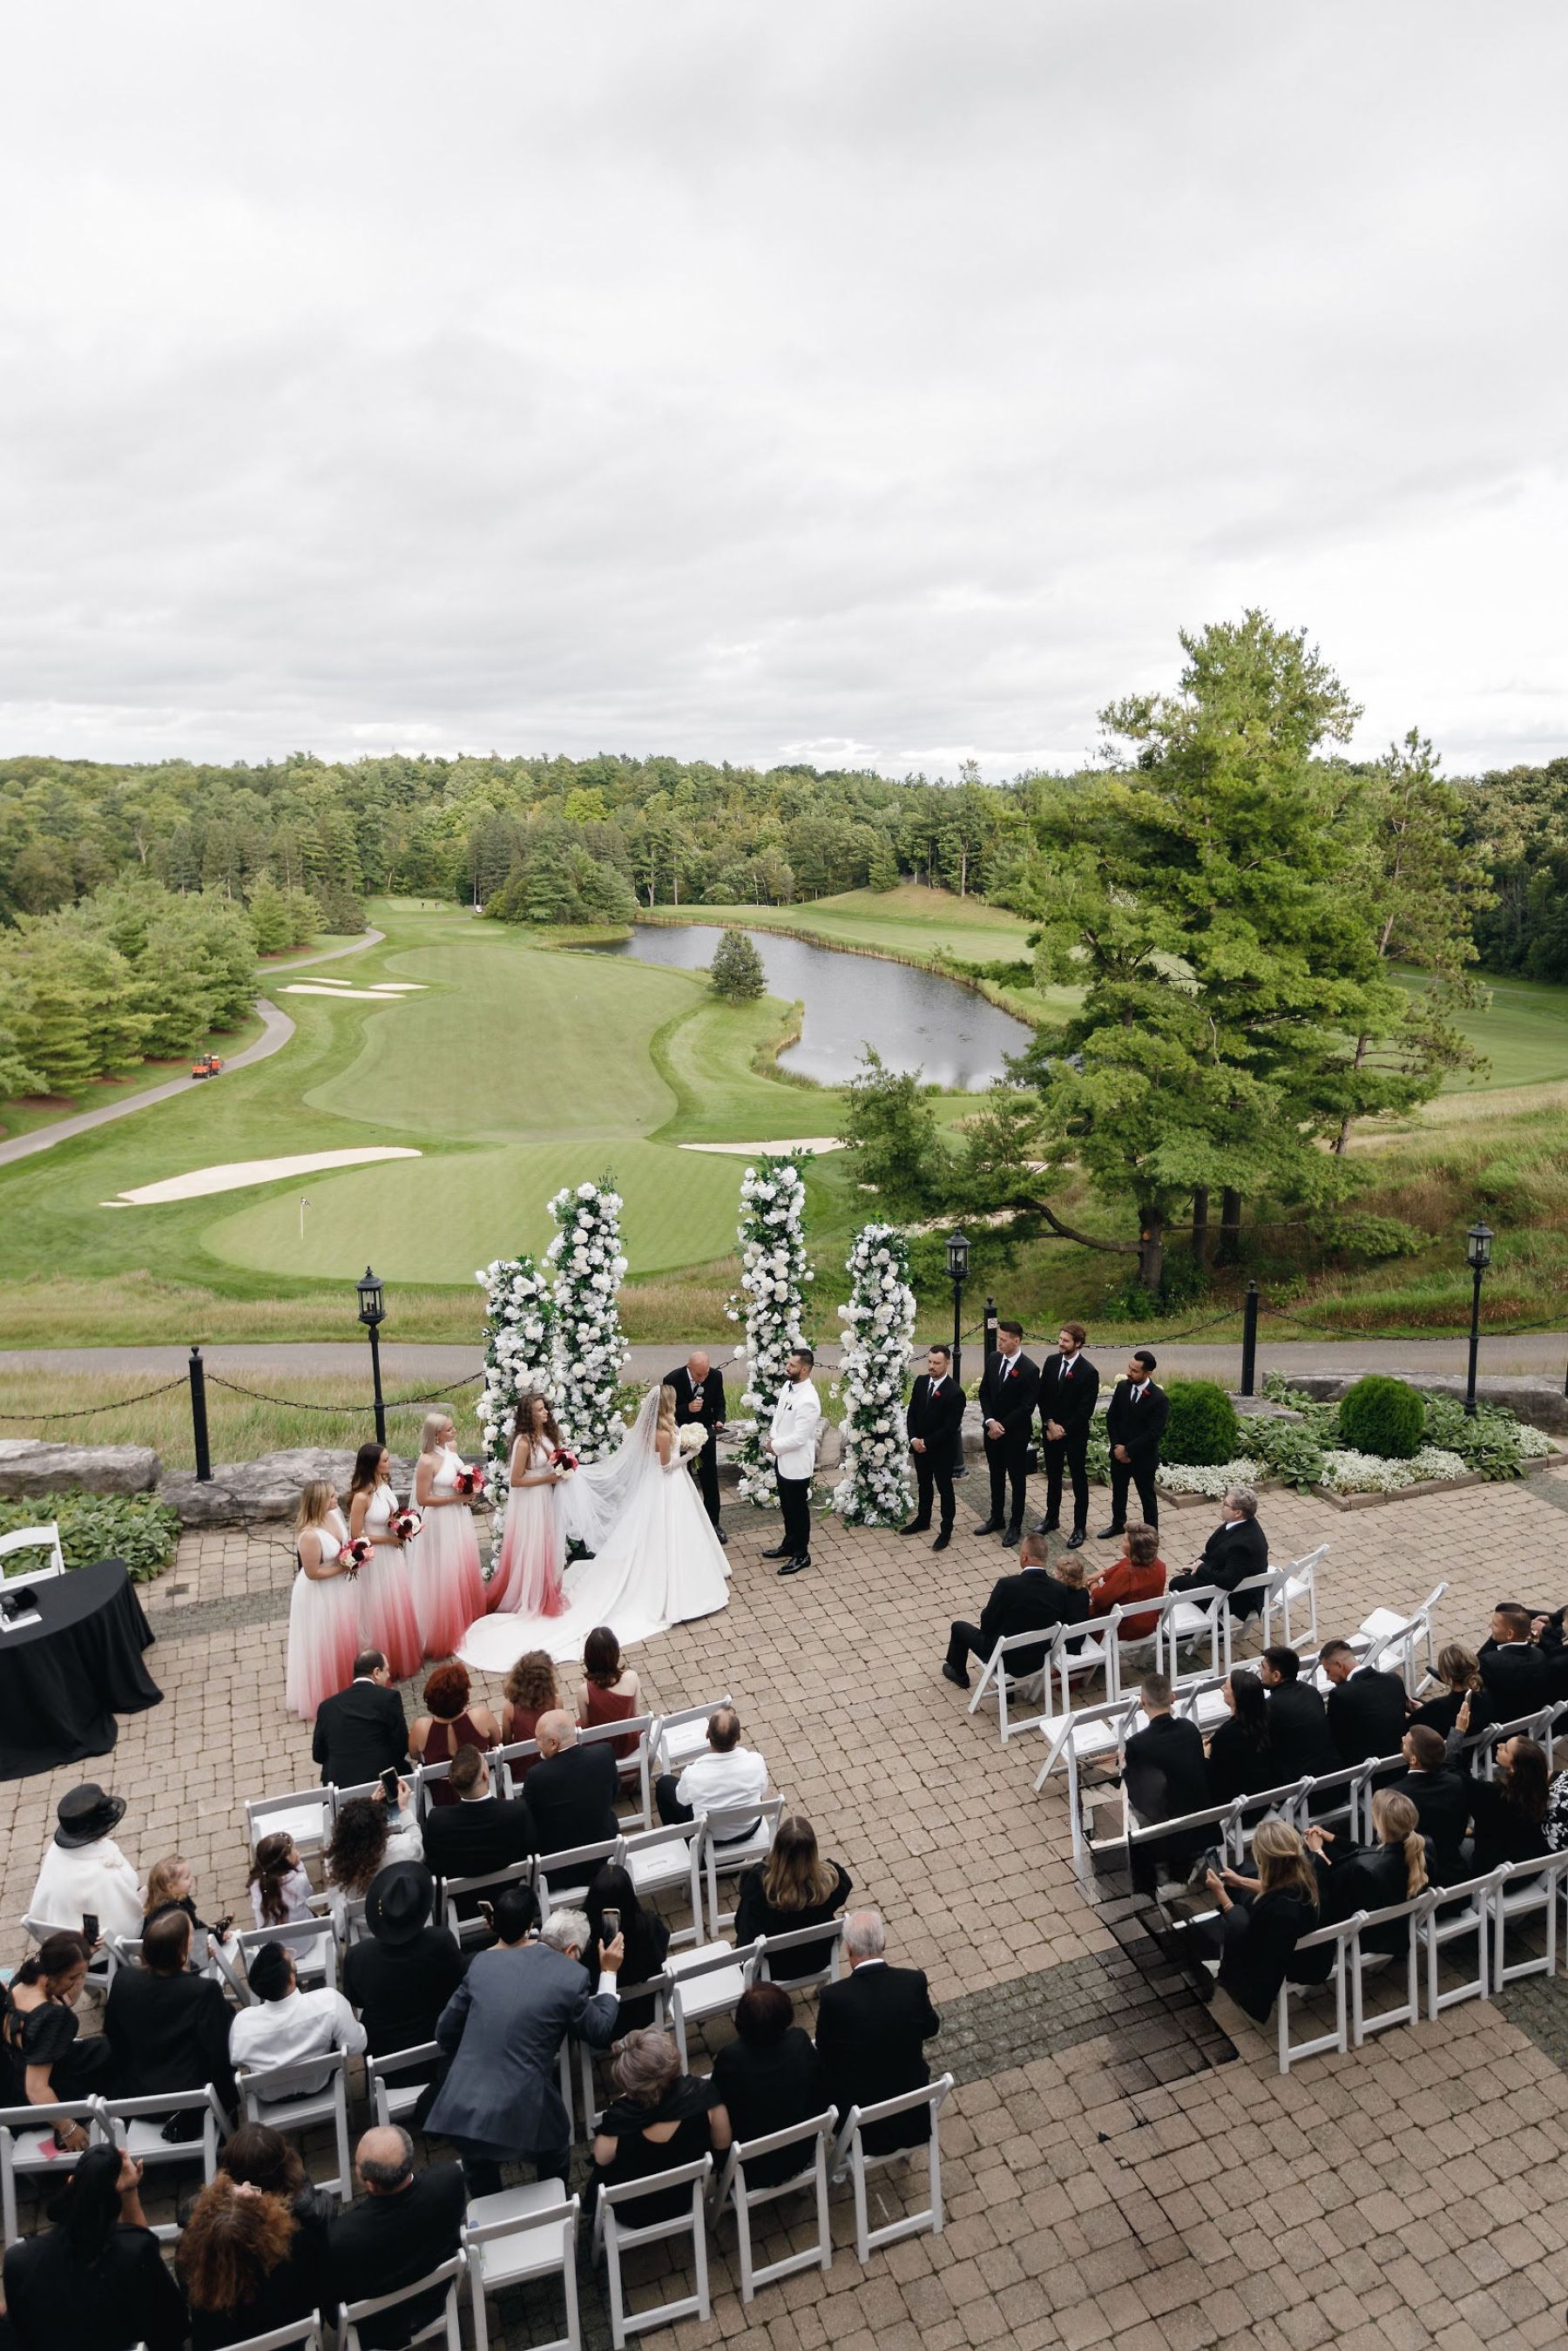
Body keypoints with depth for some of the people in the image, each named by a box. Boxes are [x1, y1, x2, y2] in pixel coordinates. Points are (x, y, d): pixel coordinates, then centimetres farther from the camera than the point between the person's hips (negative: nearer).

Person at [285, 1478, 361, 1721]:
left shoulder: (335, 1513, -12)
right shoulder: (310, 1536, -36)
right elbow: (313, 1573, -25)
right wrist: (343, 1567, -20)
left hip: (341, 1586, 8)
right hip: (320, 1594, -8)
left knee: (344, 1634, 27)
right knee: (323, 1643, 13)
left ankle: (346, 1676, 51)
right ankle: (324, 1691, 35)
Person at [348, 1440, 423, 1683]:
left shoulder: (384, 1483, -5)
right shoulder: (361, 1497, -28)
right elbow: (356, 1537, -21)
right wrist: (388, 1538, -17)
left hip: (393, 1553, 7)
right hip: (375, 1558, -7)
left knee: (398, 1605, 22)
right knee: (380, 1611, 9)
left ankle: (403, 1652, 41)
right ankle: (385, 1663, 28)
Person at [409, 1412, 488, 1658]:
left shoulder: (452, 1447, -3)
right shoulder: (427, 1462, -26)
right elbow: (423, 1499, -21)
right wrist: (456, 1498, -20)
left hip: (460, 1515, 8)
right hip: (440, 1521, -8)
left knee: (464, 1566, 22)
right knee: (444, 1574, 6)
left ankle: (467, 1613, 42)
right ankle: (443, 1626, 22)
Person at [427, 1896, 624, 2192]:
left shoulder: (482, 1961, 8)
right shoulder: (571, 1976, -3)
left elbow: (445, 2032, 16)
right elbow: (600, 2034, 12)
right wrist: (608, 1973, 23)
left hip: (461, 2109, 3)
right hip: (517, 2114, -3)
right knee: (556, 2141, 31)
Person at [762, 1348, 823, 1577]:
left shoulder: (808, 1401, -29)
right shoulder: (788, 1385, -1)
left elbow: (799, 1438, -27)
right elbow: (778, 1413, 13)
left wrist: (775, 1446, -14)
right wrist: (772, 1437, -3)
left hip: (796, 1463, -9)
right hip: (782, 1459, 9)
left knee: (798, 1509, 8)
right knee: (786, 1506, 23)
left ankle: (801, 1555, 24)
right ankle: (789, 1545, 41)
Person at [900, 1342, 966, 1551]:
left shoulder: (955, 1392, -23)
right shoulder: (921, 1382, -3)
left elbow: (950, 1427, -22)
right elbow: (911, 1413, 2)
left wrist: (927, 1443, -18)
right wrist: (913, 1439, -11)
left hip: (942, 1450, -6)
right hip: (920, 1446, 6)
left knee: (944, 1489, 8)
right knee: (924, 1485, 22)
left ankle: (946, 1531, 20)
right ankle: (923, 1521, 40)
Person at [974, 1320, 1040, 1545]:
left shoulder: (1029, 1369, -19)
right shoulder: (993, 1360, -1)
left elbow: (1026, 1407, -18)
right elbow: (984, 1393, 4)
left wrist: (1003, 1427, -16)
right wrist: (990, 1422, -9)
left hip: (1015, 1433, -6)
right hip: (992, 1429, 6)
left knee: (1017, 1479, 8)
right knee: (996, 1476, 18)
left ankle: (1015, 1525, 20)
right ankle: (997, 1518, 33)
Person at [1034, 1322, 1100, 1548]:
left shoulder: (1088, 1372, -17)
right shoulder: (1051, 1362, -1)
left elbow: (1085, 1410, -16)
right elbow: (1042, 1396, 3)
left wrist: (1064, 1429, -14)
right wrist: (1050, 1424, -7)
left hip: (1075, 1434, -5)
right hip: (1051, 1430, 5)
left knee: (1079, 1480, 7)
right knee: (1053, 1476, 18)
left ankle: (1080, 1527, 17)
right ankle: (1052, 1518, 33)